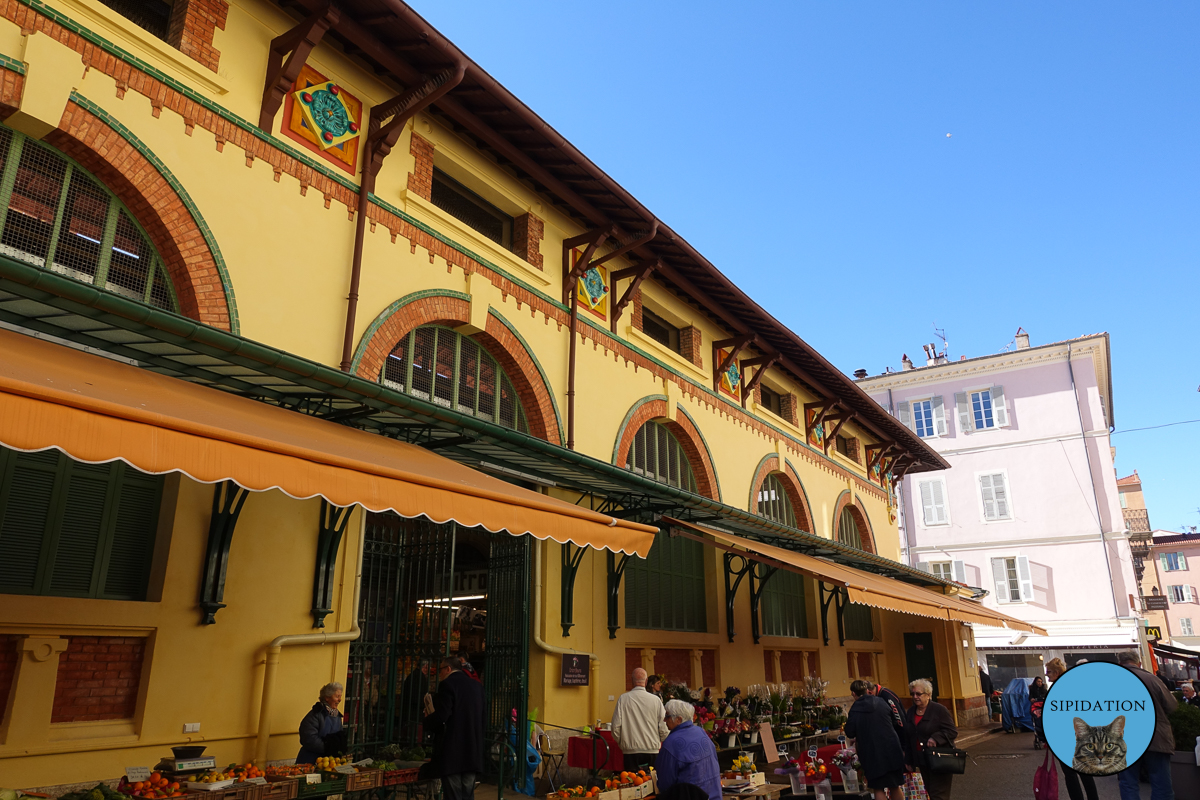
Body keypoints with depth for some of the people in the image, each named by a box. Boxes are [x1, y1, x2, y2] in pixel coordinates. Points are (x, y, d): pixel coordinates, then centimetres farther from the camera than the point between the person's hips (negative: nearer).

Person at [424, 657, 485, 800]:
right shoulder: (477, 685, 11)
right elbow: (482, 717, 12)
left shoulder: (447, 685, -9)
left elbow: (441, 717, -17)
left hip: (451, 752, -6)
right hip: (473, 753, 6)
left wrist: (427, 720, 2)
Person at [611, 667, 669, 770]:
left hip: (630, 751, 0)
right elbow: (663, 729, -1)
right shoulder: (656, 700, -4)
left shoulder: (623, 699, -5)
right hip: (652, 752, 0)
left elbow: (616, 727, -4)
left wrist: (621, 743, 14)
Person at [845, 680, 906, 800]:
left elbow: (850, 734, -6)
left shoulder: (854, 710, -12)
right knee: (895, 787, 16)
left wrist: (847, 720, 12)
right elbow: (895, 723, 10)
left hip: (872, 754, -4)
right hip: (892, 750, 4)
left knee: (878, 789, 7)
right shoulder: (881, 702, -1)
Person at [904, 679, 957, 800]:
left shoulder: (939, 709, -9)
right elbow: (909, 738, 16)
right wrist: (910, 761, 17)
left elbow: (952, 731, -12)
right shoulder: (911, 712, 10)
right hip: (922, 761, 6)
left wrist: (936, 738, -28)